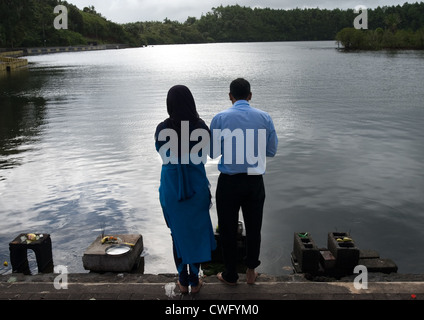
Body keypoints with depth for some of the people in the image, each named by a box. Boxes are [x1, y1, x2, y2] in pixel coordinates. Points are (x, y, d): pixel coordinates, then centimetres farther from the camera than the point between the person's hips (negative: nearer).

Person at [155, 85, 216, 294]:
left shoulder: (162, 129, -11)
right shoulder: (201, 127, -13)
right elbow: (204, 155, 4)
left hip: (171, 188, 1)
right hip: (197, 188, 0)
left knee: (178, 232, 18)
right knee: (196, 232, 16)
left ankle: (183, 280, 28)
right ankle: (194, 280, 26)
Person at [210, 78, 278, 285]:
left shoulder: (220, 118, -8)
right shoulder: (264, 118, -2)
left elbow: (213, 152, -5)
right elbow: (271, 151, 3)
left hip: (229, 182, -2)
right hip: (255, 181, 2)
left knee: (228, 229, 13)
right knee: (253, 227, 18)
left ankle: (230, 275, 27)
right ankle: (251, 271, 31)